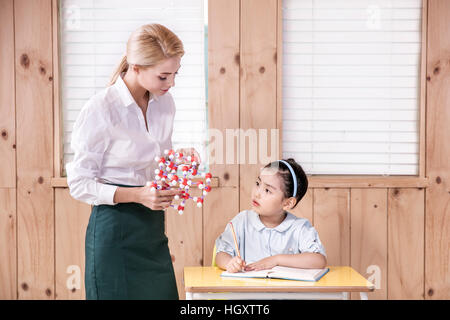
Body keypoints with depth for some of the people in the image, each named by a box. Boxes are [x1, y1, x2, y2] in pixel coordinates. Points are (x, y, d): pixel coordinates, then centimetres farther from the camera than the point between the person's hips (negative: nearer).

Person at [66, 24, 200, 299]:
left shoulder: (165, 103, 4)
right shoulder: (100, 111, -16)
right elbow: (80, 184, -13)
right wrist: (138, 195, -24)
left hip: (153, 226, 6)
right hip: (115, 228, -6)